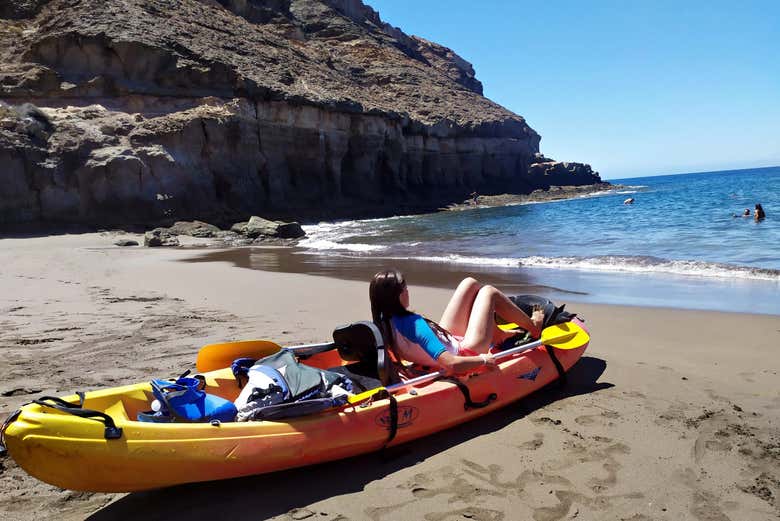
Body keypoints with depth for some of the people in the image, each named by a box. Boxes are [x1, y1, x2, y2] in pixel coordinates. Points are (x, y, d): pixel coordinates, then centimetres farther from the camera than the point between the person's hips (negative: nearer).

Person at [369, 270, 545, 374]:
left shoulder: (383, 323, -13)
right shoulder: (414, 325, -37)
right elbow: (452, 364, -40)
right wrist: (483, 359, -26)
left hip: (446, 339, 8)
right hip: (466, 352, -8)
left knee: (470, 283, 10)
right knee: (489, 292, 4)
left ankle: (498, 335, 31)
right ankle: (533, 327, 29)